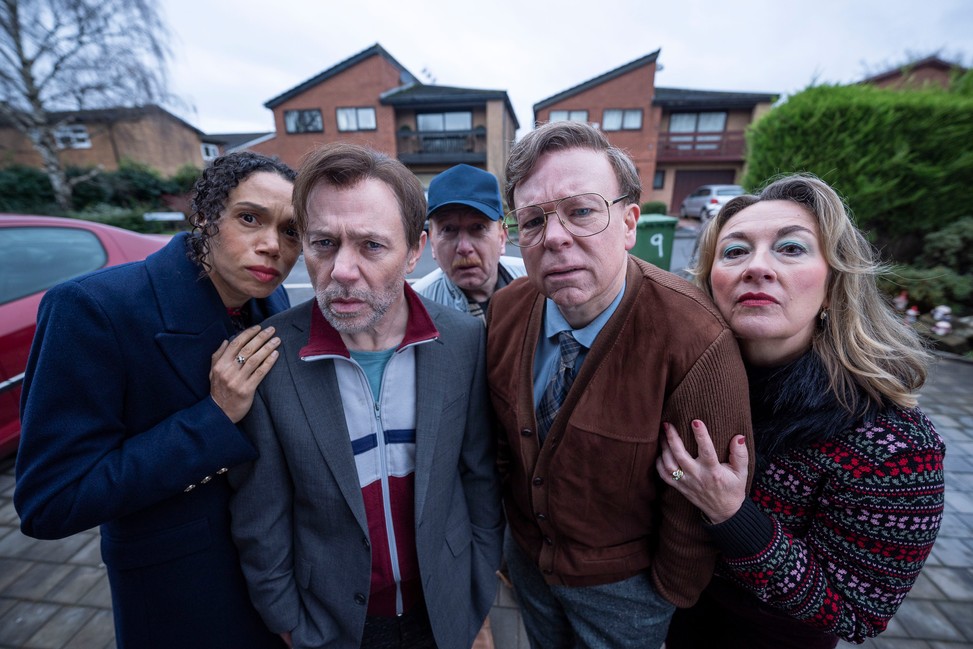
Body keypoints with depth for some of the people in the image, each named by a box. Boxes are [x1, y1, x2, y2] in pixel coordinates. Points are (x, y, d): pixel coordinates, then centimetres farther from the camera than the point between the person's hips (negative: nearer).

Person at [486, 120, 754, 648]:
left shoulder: (697, 346, -33)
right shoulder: (504, 311, -17)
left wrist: (671, 590, -5)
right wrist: (514, 515, 7)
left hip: (623, 586, -4)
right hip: (524, 554, 5)